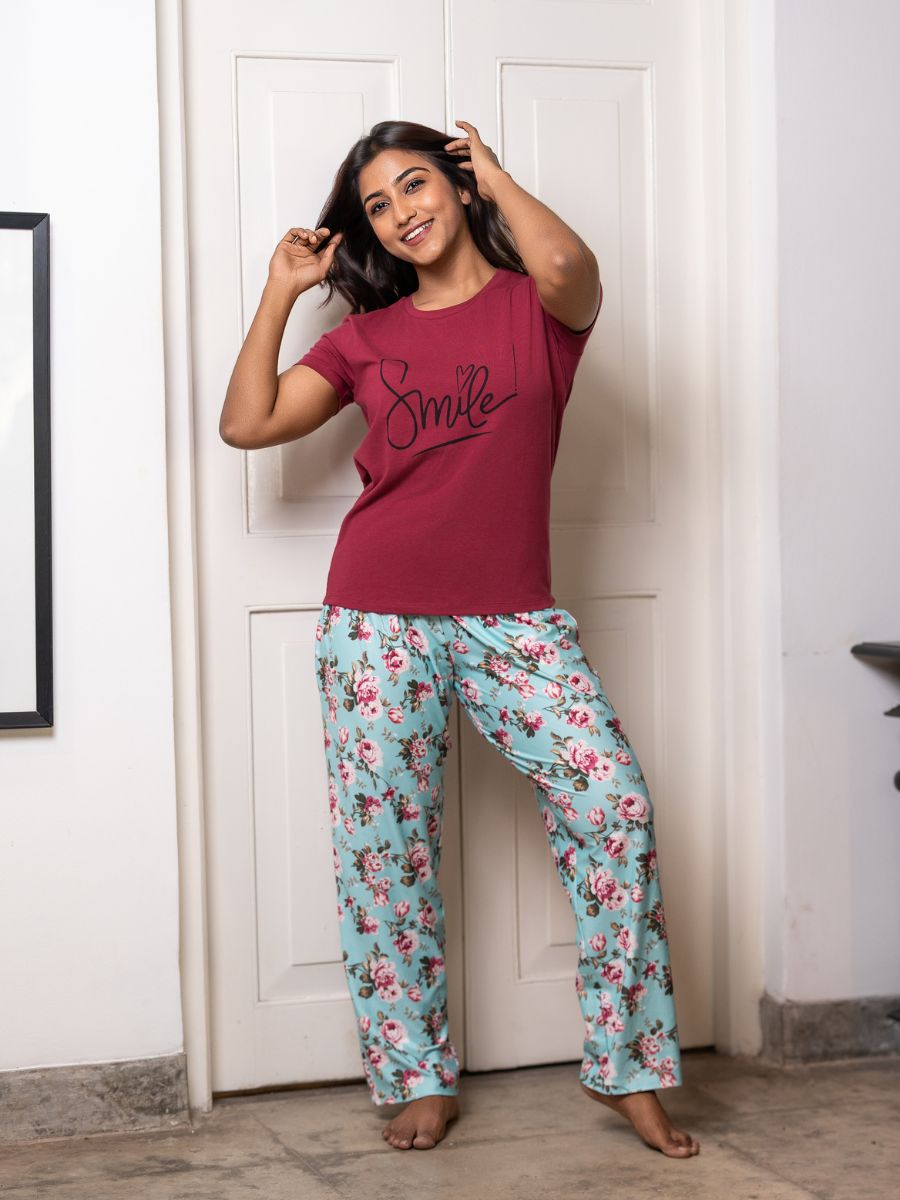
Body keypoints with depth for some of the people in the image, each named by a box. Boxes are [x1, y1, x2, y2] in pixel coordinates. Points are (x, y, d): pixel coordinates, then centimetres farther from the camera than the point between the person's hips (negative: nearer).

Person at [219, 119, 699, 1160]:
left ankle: (628, 1066, 1)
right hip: (378, 618, 2)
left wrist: (495, 177, -1)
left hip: (511, 618, -2)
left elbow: (567, 265, -20)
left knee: (612, 807, -13)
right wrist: (281, 292, 9)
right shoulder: (366, 333, 13)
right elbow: (247, 423, 7)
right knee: (384, 842, 1)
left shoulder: (536, 307, 6)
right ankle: (417, 1077, 14)